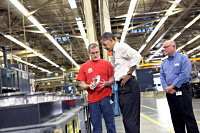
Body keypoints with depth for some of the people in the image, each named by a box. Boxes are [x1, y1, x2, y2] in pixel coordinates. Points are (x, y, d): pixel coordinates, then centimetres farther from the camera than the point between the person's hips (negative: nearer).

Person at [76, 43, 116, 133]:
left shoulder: (107, 64, 6)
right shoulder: (84, 67, 10)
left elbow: (112, 80, 7)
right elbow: (82, 85, 10)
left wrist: (106, 83, -13)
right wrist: (89, 86, -11)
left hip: (105, 97, -1)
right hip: (92, 99, 1)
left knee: (110, 124, 2)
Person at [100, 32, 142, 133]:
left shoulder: (121, 47, -7)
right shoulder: (115, 52, 21)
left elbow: (137, 56, -22)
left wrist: (128, 75, -18)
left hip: (128, 85, -10)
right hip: (122, 87, 10)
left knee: (130, 119, -9)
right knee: (127, 118, 13)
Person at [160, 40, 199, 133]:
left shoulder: (183, 58, -2)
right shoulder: (164, 63, 17)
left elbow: (184, 75, -14)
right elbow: (162, 77, 11)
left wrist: (172, 86, -14)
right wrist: (166, 88, -7)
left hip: (182, 91, -6)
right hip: (169, 93, 6)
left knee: (187, 116, -6)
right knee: (175, 117, 9)